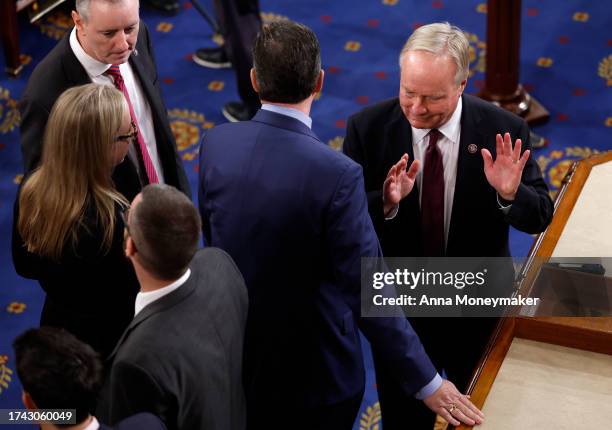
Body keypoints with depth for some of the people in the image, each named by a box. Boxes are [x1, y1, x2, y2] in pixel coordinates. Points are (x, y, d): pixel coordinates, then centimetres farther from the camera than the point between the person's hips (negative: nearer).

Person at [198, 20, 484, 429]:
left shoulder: (216, 144, -11)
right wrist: (428, 382, -16)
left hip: (235, 349, 5)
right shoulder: (336, 175, -28)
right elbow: (366, 292, -25)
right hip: (313, 372, -4)